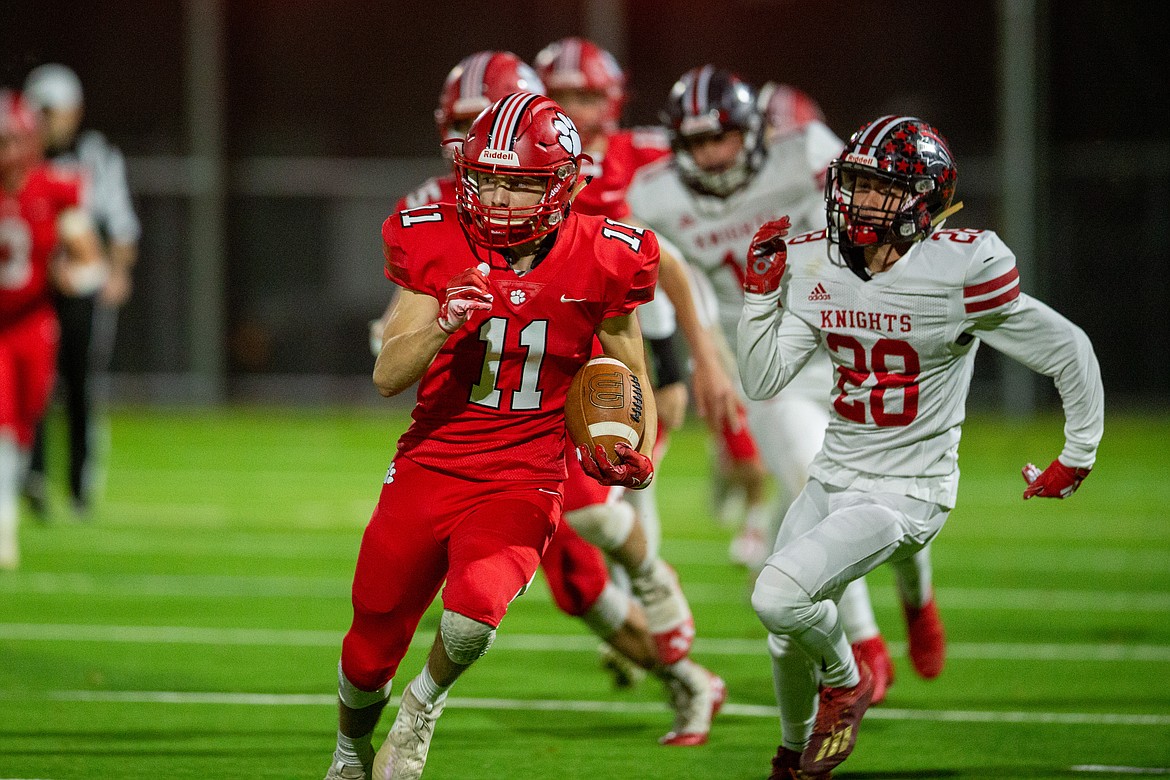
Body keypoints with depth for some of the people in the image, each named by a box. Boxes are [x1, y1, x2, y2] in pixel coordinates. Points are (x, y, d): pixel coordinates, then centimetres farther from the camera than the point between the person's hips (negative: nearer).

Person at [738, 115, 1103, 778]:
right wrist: (763, 287, -10)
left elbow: (1070, 353, -10)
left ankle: (845, 683, 8)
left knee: (779, 596, -23)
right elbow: (762, 382, -1)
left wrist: (1078, 457, -1)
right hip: (834, 477, 6)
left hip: (906, 493, -6)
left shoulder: (960, 272, -20)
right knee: (790, 638, 15)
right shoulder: (816, 266, -1)